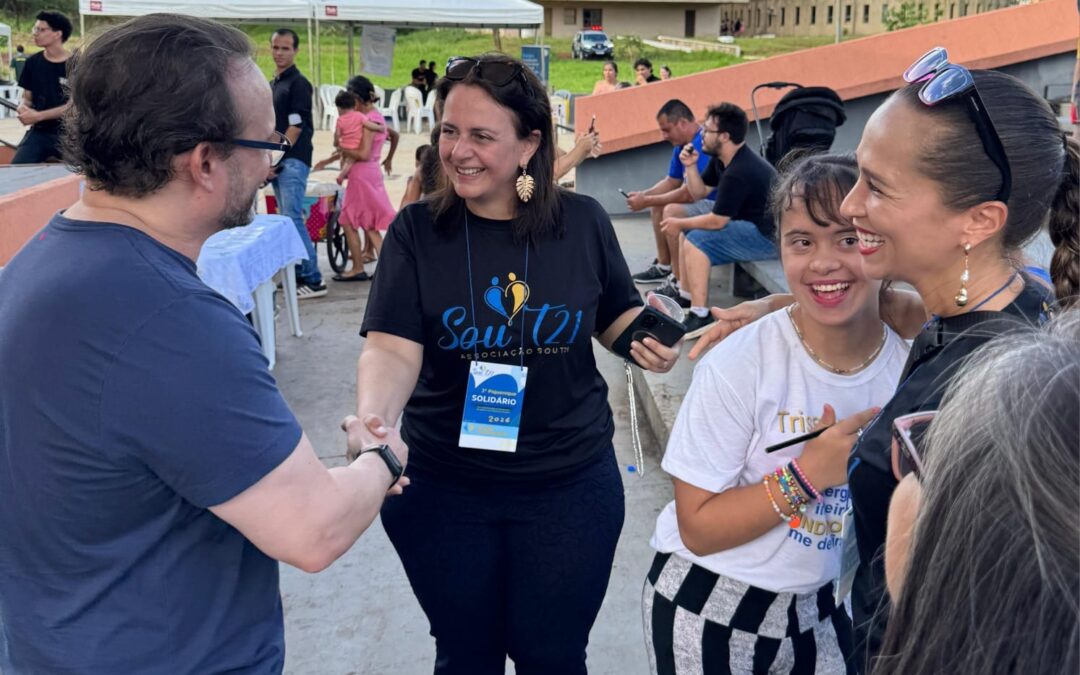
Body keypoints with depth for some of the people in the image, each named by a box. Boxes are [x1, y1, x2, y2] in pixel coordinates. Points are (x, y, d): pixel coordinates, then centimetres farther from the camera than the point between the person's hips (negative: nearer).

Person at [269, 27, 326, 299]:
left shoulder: (298, 83, -7)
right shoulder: (273, 83, 19)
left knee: (292, 219, -15)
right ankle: (298, 275, 16)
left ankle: (313, 279, -12)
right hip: (278, 162, 9)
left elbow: (296, 126, -13)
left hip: (293, 160, -9)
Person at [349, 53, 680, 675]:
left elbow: (619, 317, 8)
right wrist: (372, 421, -37)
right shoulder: (417, 231, -9)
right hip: (442, 489, 0)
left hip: (571, 484, 0)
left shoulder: (583, 222, -6)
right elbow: (392, 348, -17)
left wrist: (649, 342, -14)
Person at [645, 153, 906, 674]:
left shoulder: (913, 361, -11)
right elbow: (698, 528, -18)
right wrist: (808, 474, -26)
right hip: (708, 611, -3)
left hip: (817, 607, 3)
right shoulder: (737, 366, -22)